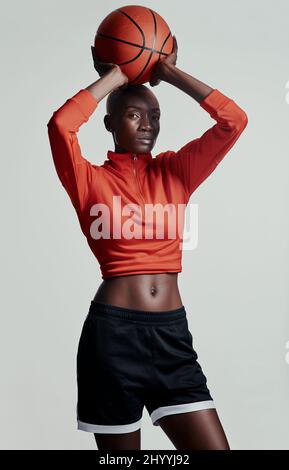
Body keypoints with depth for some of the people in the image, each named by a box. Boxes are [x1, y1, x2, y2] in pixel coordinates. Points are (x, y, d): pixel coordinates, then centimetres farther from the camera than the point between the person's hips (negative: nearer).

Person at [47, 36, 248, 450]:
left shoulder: (176, 171, 11)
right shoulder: (91, 180, 2)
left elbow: (234, 120, 1)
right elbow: (60, 125, -18)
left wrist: (169, 72, 5)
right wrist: (116, 77, -5)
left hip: (171, 332, 3)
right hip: (113, 332, -3)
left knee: (215, 446, -2)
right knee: (120, 446, 11)